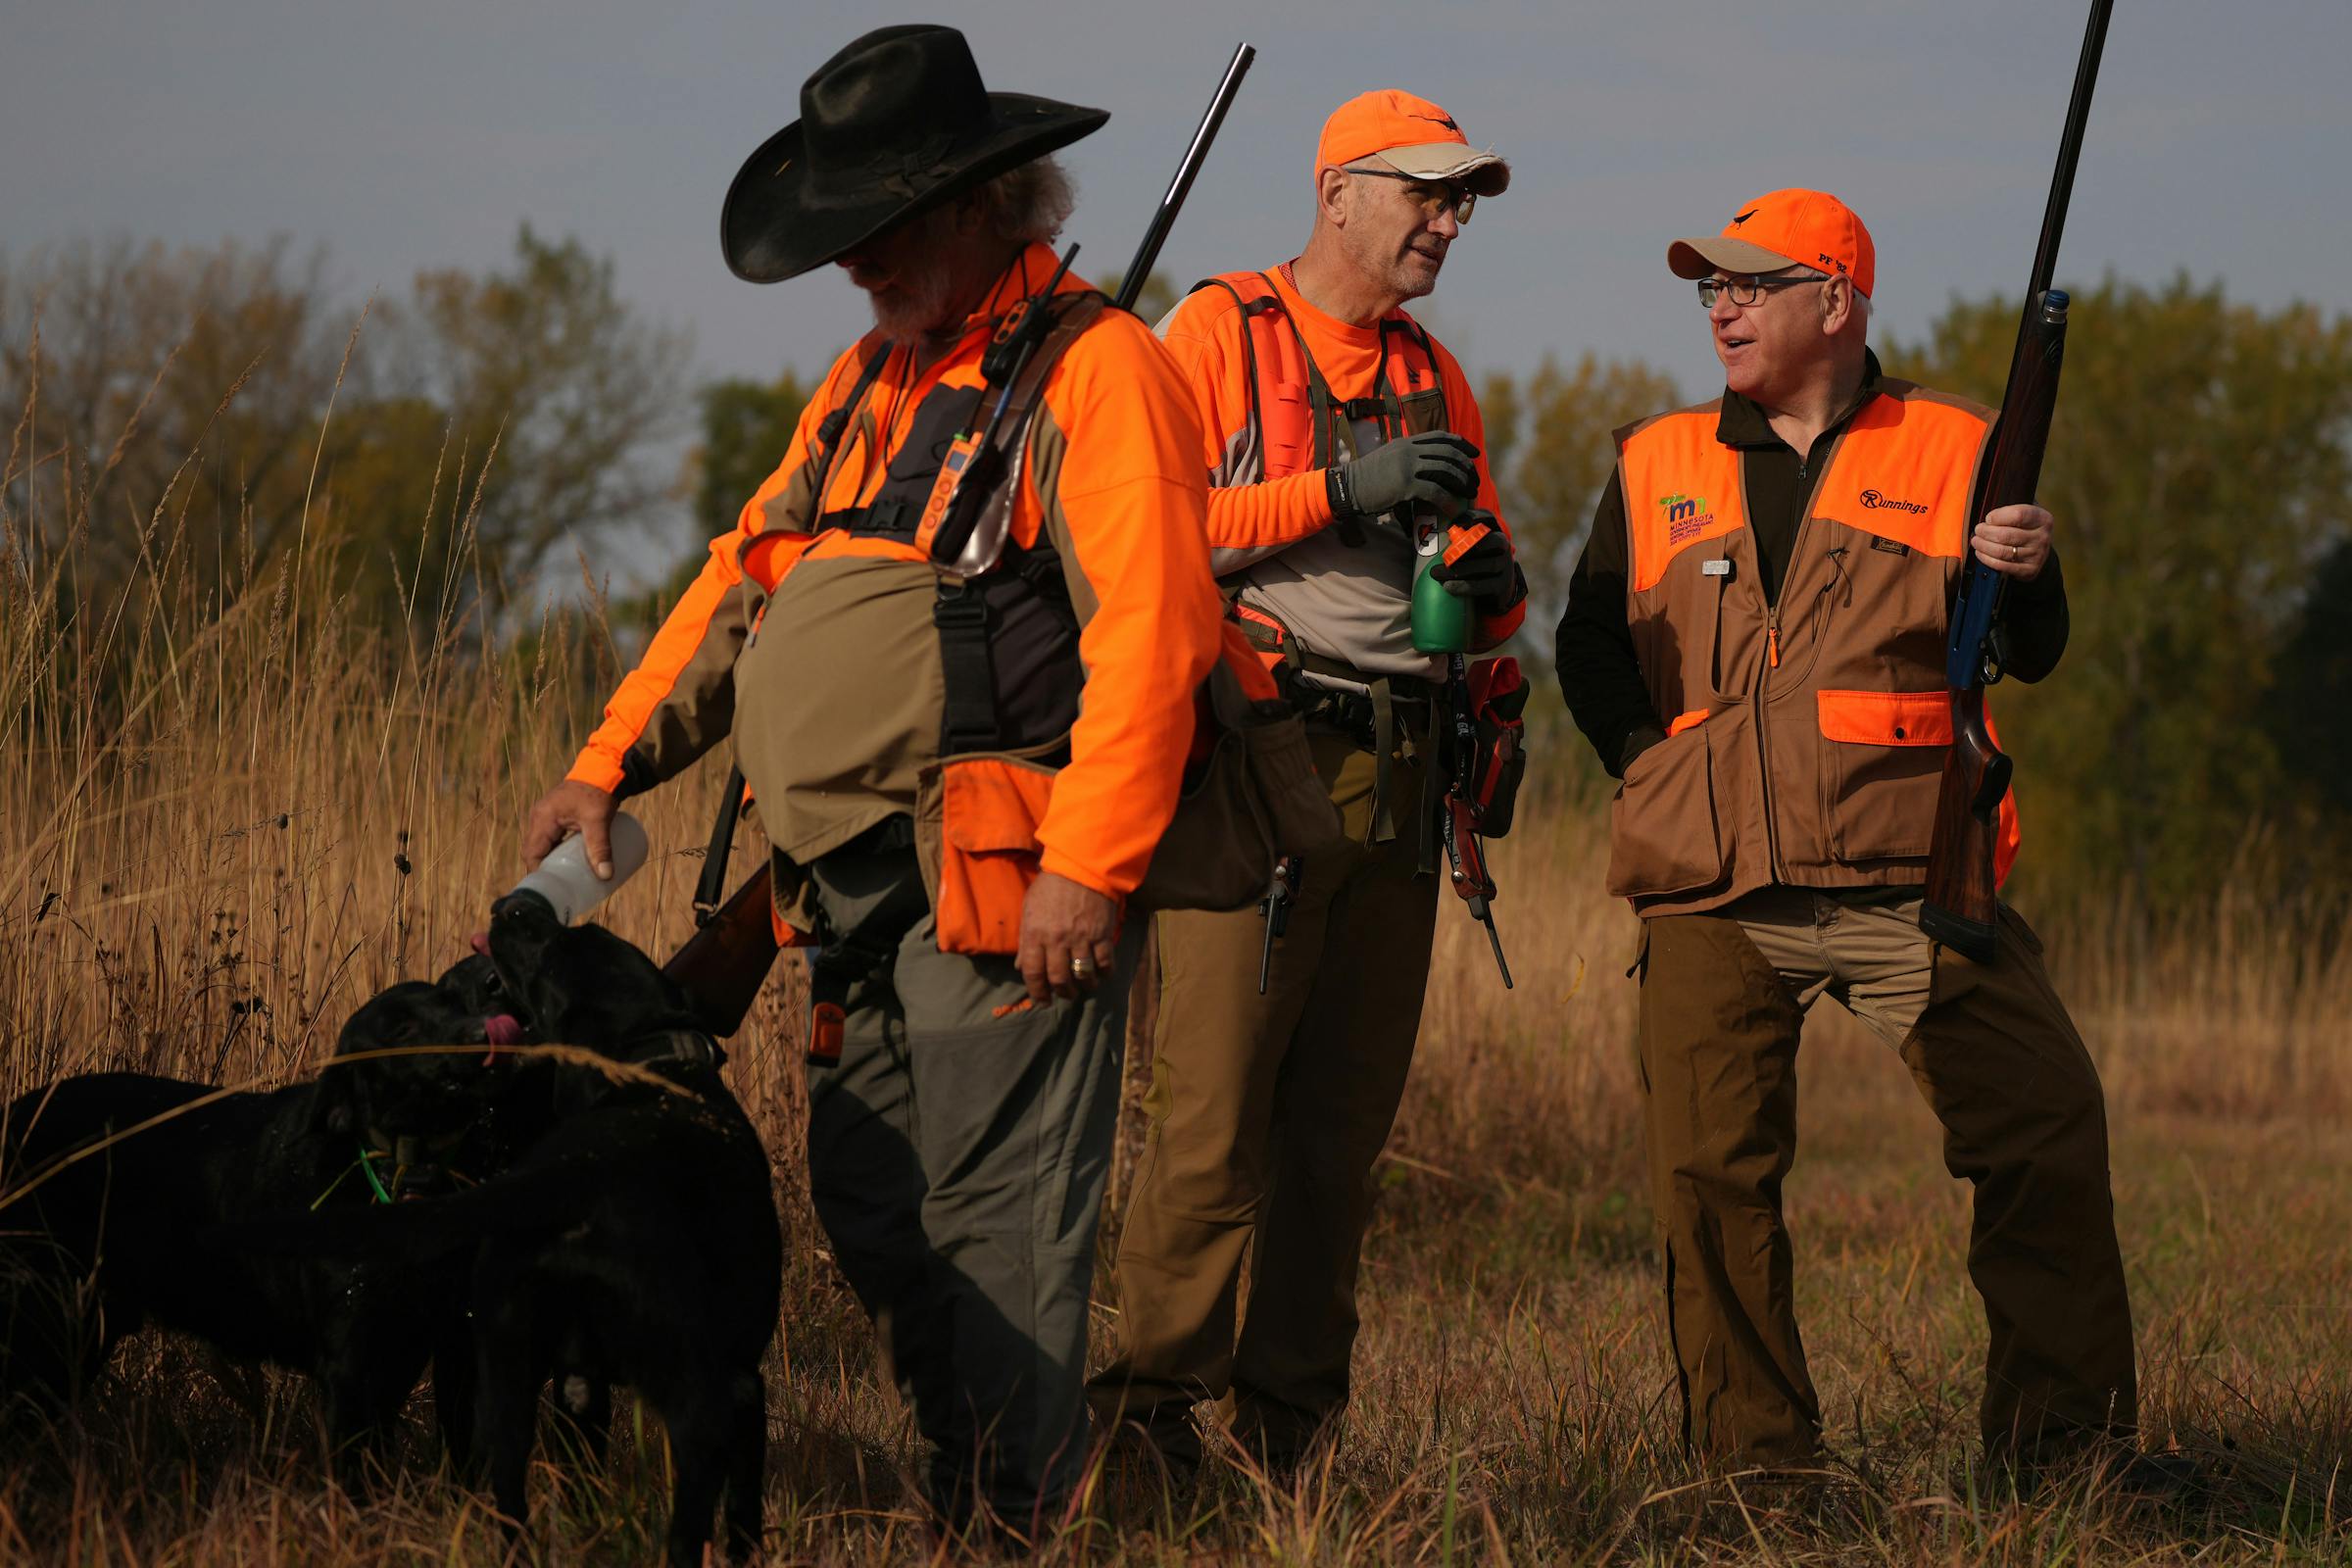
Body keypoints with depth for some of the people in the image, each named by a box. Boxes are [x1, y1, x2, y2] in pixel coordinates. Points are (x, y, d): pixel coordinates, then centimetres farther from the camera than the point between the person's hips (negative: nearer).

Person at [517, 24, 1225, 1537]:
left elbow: (1149, 630, -17)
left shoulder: (1092, 366, -8)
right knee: (870, 1205, 11)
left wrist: (1088, 866, -23)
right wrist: (611, 763, 15)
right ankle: (967, 1489, 20)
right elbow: (743, 585, 25)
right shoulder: (870, 381, 21)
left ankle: (1009, 1524, -6)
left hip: (1005, 895, -9)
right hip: (864, 894, 9)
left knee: (994, 1224, -9)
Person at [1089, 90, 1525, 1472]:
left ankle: (1289, 1415, 13)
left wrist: (1491, 587, 1)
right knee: (1216, 1105, -12)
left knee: (1347, 1113, 7)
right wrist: (1340, 490, -16)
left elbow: (1489, 607, 25)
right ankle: (1158, 1400, -7)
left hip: (1394, 777, 6)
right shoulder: (1218, 332, 1)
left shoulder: (1436, 379, 19)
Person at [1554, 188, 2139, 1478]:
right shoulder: (1656, 465, 14)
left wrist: (2025, 576, -14)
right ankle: (1754, 1462, 9)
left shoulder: (1952, 450, 8)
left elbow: (2027, 657, 7)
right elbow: (1590, 653, 19)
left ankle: (2064, 1450, -1)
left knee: (2046, 1127, -10)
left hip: (1911, 883, -2)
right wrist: (1663, 774, 5)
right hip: (1711, 897, 2)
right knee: (1710, 1171, -3)